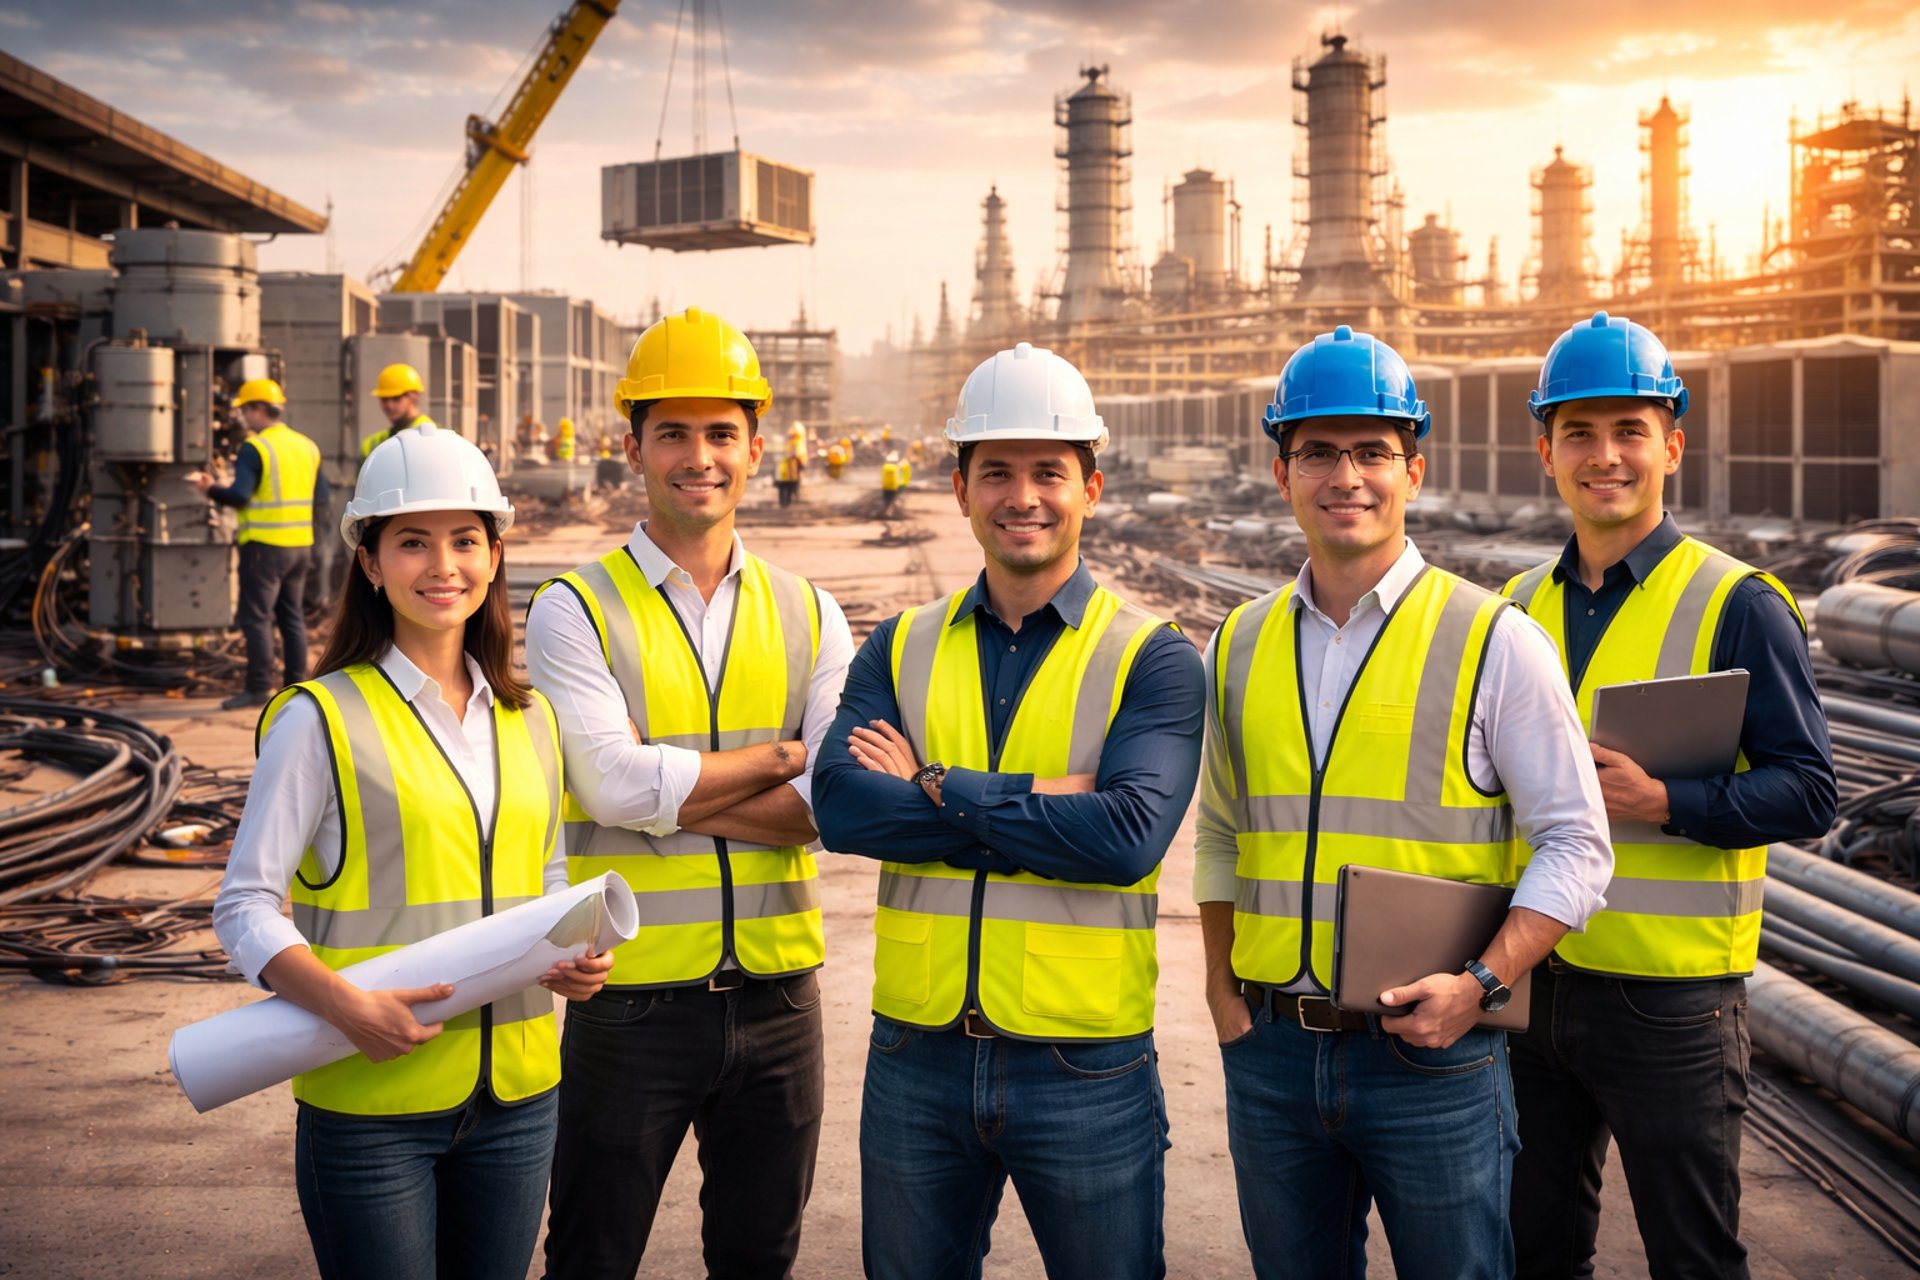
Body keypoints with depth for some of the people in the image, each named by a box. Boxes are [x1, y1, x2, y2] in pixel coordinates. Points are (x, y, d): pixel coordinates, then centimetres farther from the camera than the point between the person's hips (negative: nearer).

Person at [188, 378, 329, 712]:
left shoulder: (255, 447, -11)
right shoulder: (307, 447, 10)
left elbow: (239, 495, -18)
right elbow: (323, 498, 11)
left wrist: (211, 488, -3)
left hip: (265, 545, -7)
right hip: (300, 544, 7)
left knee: (256, 617, -3)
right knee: (292, 616, 12)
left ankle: (259, 687, -6)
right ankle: (297, 686, 12)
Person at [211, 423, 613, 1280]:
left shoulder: (529, 721, 11)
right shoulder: (322, 718, -6)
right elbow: (245, 906, -8)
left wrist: (574, 953, -2)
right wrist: (349, 1009, -22)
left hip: (516, 1097, 5)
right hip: (369, 1100, -5)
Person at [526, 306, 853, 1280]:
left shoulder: (808, 615, 5)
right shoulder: (577, 611, -4)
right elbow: (613, 784, -18)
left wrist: (676, 793, -15)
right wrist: (776, 759, -9)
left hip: (777, 997, 3)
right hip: (632, 999, -3)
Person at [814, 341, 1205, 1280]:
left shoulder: (1150, 659, -4)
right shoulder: (900, 649, 6)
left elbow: (1129, 835, -20)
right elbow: (840, 806, -11)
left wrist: (937, 790, -14)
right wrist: (1040, 801, -17)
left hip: (1086, 1070, -3)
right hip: (917, 1062, 3)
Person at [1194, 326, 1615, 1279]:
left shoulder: (1494, 641, -4)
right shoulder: (1239, 647, 8)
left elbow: (1576, 845, -4)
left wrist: (1479, 982, -16)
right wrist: (1223, 991, 8)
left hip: (1432, 1057, -4)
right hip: (1271, 1056, 4)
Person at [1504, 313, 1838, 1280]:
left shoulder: (1737, 605, -8)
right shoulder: (1522, 604, 8)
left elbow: (1807, 792, -12)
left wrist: (1659, 801, -25)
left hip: (1669, 1005, -5)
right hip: (1533, 981, 5)